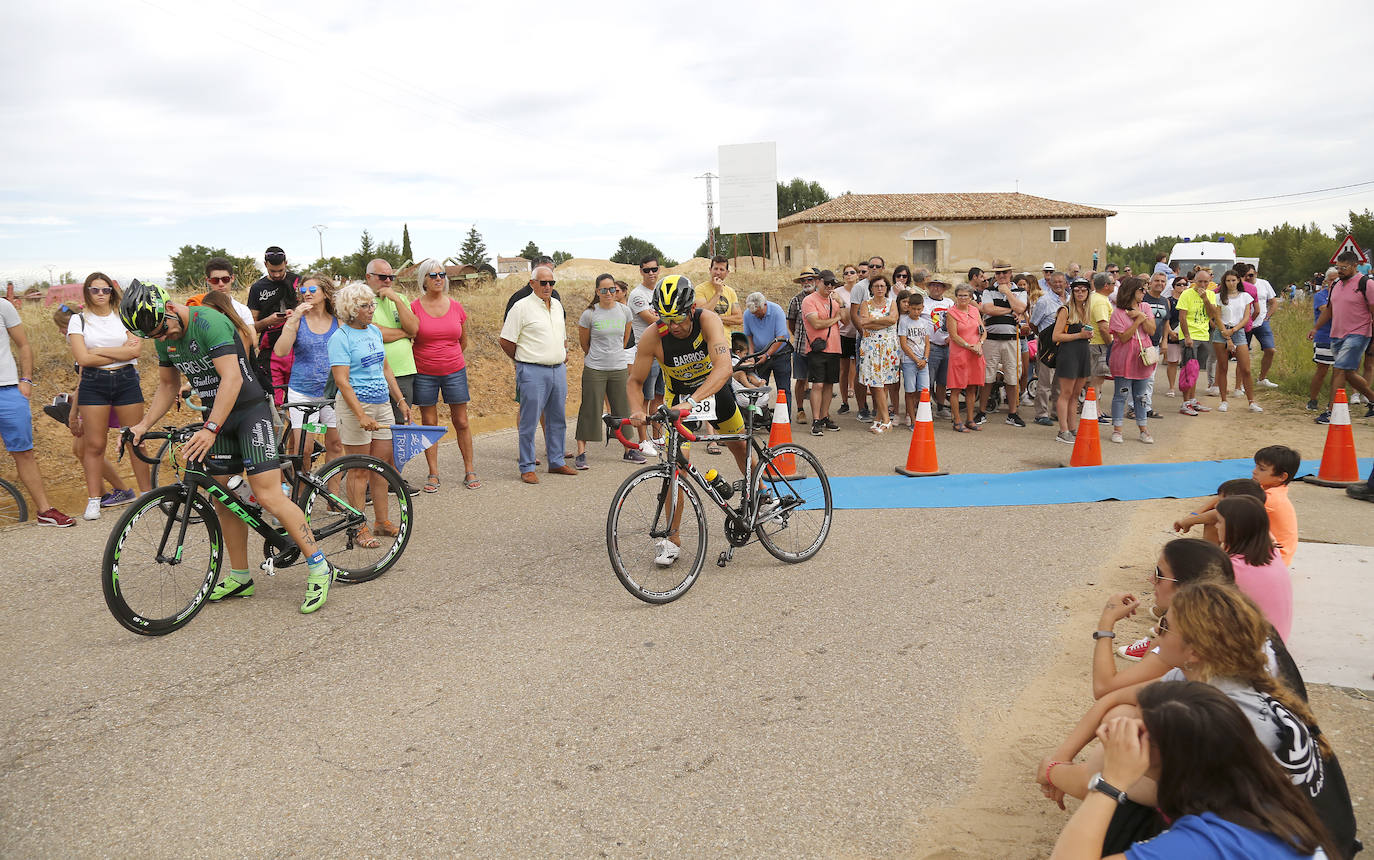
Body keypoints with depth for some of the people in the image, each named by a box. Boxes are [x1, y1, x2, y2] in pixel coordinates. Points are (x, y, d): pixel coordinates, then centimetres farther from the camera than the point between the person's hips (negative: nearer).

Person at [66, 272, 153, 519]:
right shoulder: (79, 320, 4)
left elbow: (136, 349, -7)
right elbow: (83, 358, -8)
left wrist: (99, 351, -10)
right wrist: (122, 351, -6)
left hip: (126, 381, 1)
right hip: (94, 384, -1)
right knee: (94, 444, 1)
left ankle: (147, 493, 14)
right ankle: (94, 500, 9)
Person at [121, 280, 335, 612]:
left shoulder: (209, 322, -21)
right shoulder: (164, 339, 6)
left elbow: (232, 377, -30)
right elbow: (168, 386, 18)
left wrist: (210, 429, -37)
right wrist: (143, 425, 5)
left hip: (249, 409, -8)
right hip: (215, 416, 8)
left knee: (268, 496, -15)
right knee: (223, 501, 8)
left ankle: (318, 567, -7)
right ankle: (240, 577, 19)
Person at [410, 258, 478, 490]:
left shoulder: (457, 307, 3)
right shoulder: (415, 308, -4)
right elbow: (408, 337, 1)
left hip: (454, 372, 2)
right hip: (424, 374, -1)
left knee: (461, 422, 5)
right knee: (429, 423, 5)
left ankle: (470, 471, 15)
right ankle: (433, 474, 14)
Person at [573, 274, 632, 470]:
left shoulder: (625, 311, 2)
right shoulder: (589, 314, -7)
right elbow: (583, 342, 8)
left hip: (619, 369, 3)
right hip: (594, 370, -3)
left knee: (622, 410, 10)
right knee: (590, 411, -1)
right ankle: (581, 453, 5)